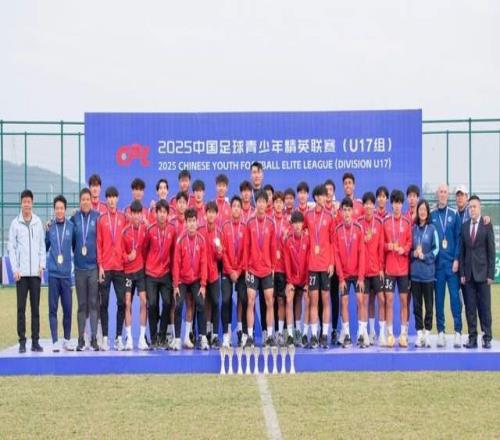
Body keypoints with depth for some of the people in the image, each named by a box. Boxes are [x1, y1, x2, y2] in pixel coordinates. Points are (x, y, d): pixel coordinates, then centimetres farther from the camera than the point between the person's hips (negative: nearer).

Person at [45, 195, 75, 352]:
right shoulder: (49, 227, 1)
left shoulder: (71, 226, 2)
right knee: (53, 308, 0)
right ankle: (55, 341, 4)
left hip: (67, 274, 1)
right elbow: (44, 247, 5)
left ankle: (67, 340, 17)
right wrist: (46, 231, -6)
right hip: (53, 273, -1)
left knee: (68, 308, 4)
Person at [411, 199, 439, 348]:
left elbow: (436, 249, -2)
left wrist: (424, 256, -13)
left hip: (428, 271, -2)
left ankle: (427, 333, 9)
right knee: (417, 304, 5)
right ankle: (419, 333, 11)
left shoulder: (432, 229, -1)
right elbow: (408, 248, 12)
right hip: (415, 272, 2)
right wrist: (413, 253, -7)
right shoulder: (413, 229, 7)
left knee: (429, 304, 1)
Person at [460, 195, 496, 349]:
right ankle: (472, 338, 7)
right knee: (470, 307, 3)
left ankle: (487, 338, 5)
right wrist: (462, 273, 2)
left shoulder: (487, 225, -1)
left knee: (485, 307, 0)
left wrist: (490, 274, -7)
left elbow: (491, 251, -2)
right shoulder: (464, 226, 9)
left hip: (482, 272, -3)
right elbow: (462, 251, 8)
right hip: (468, 273, 3)